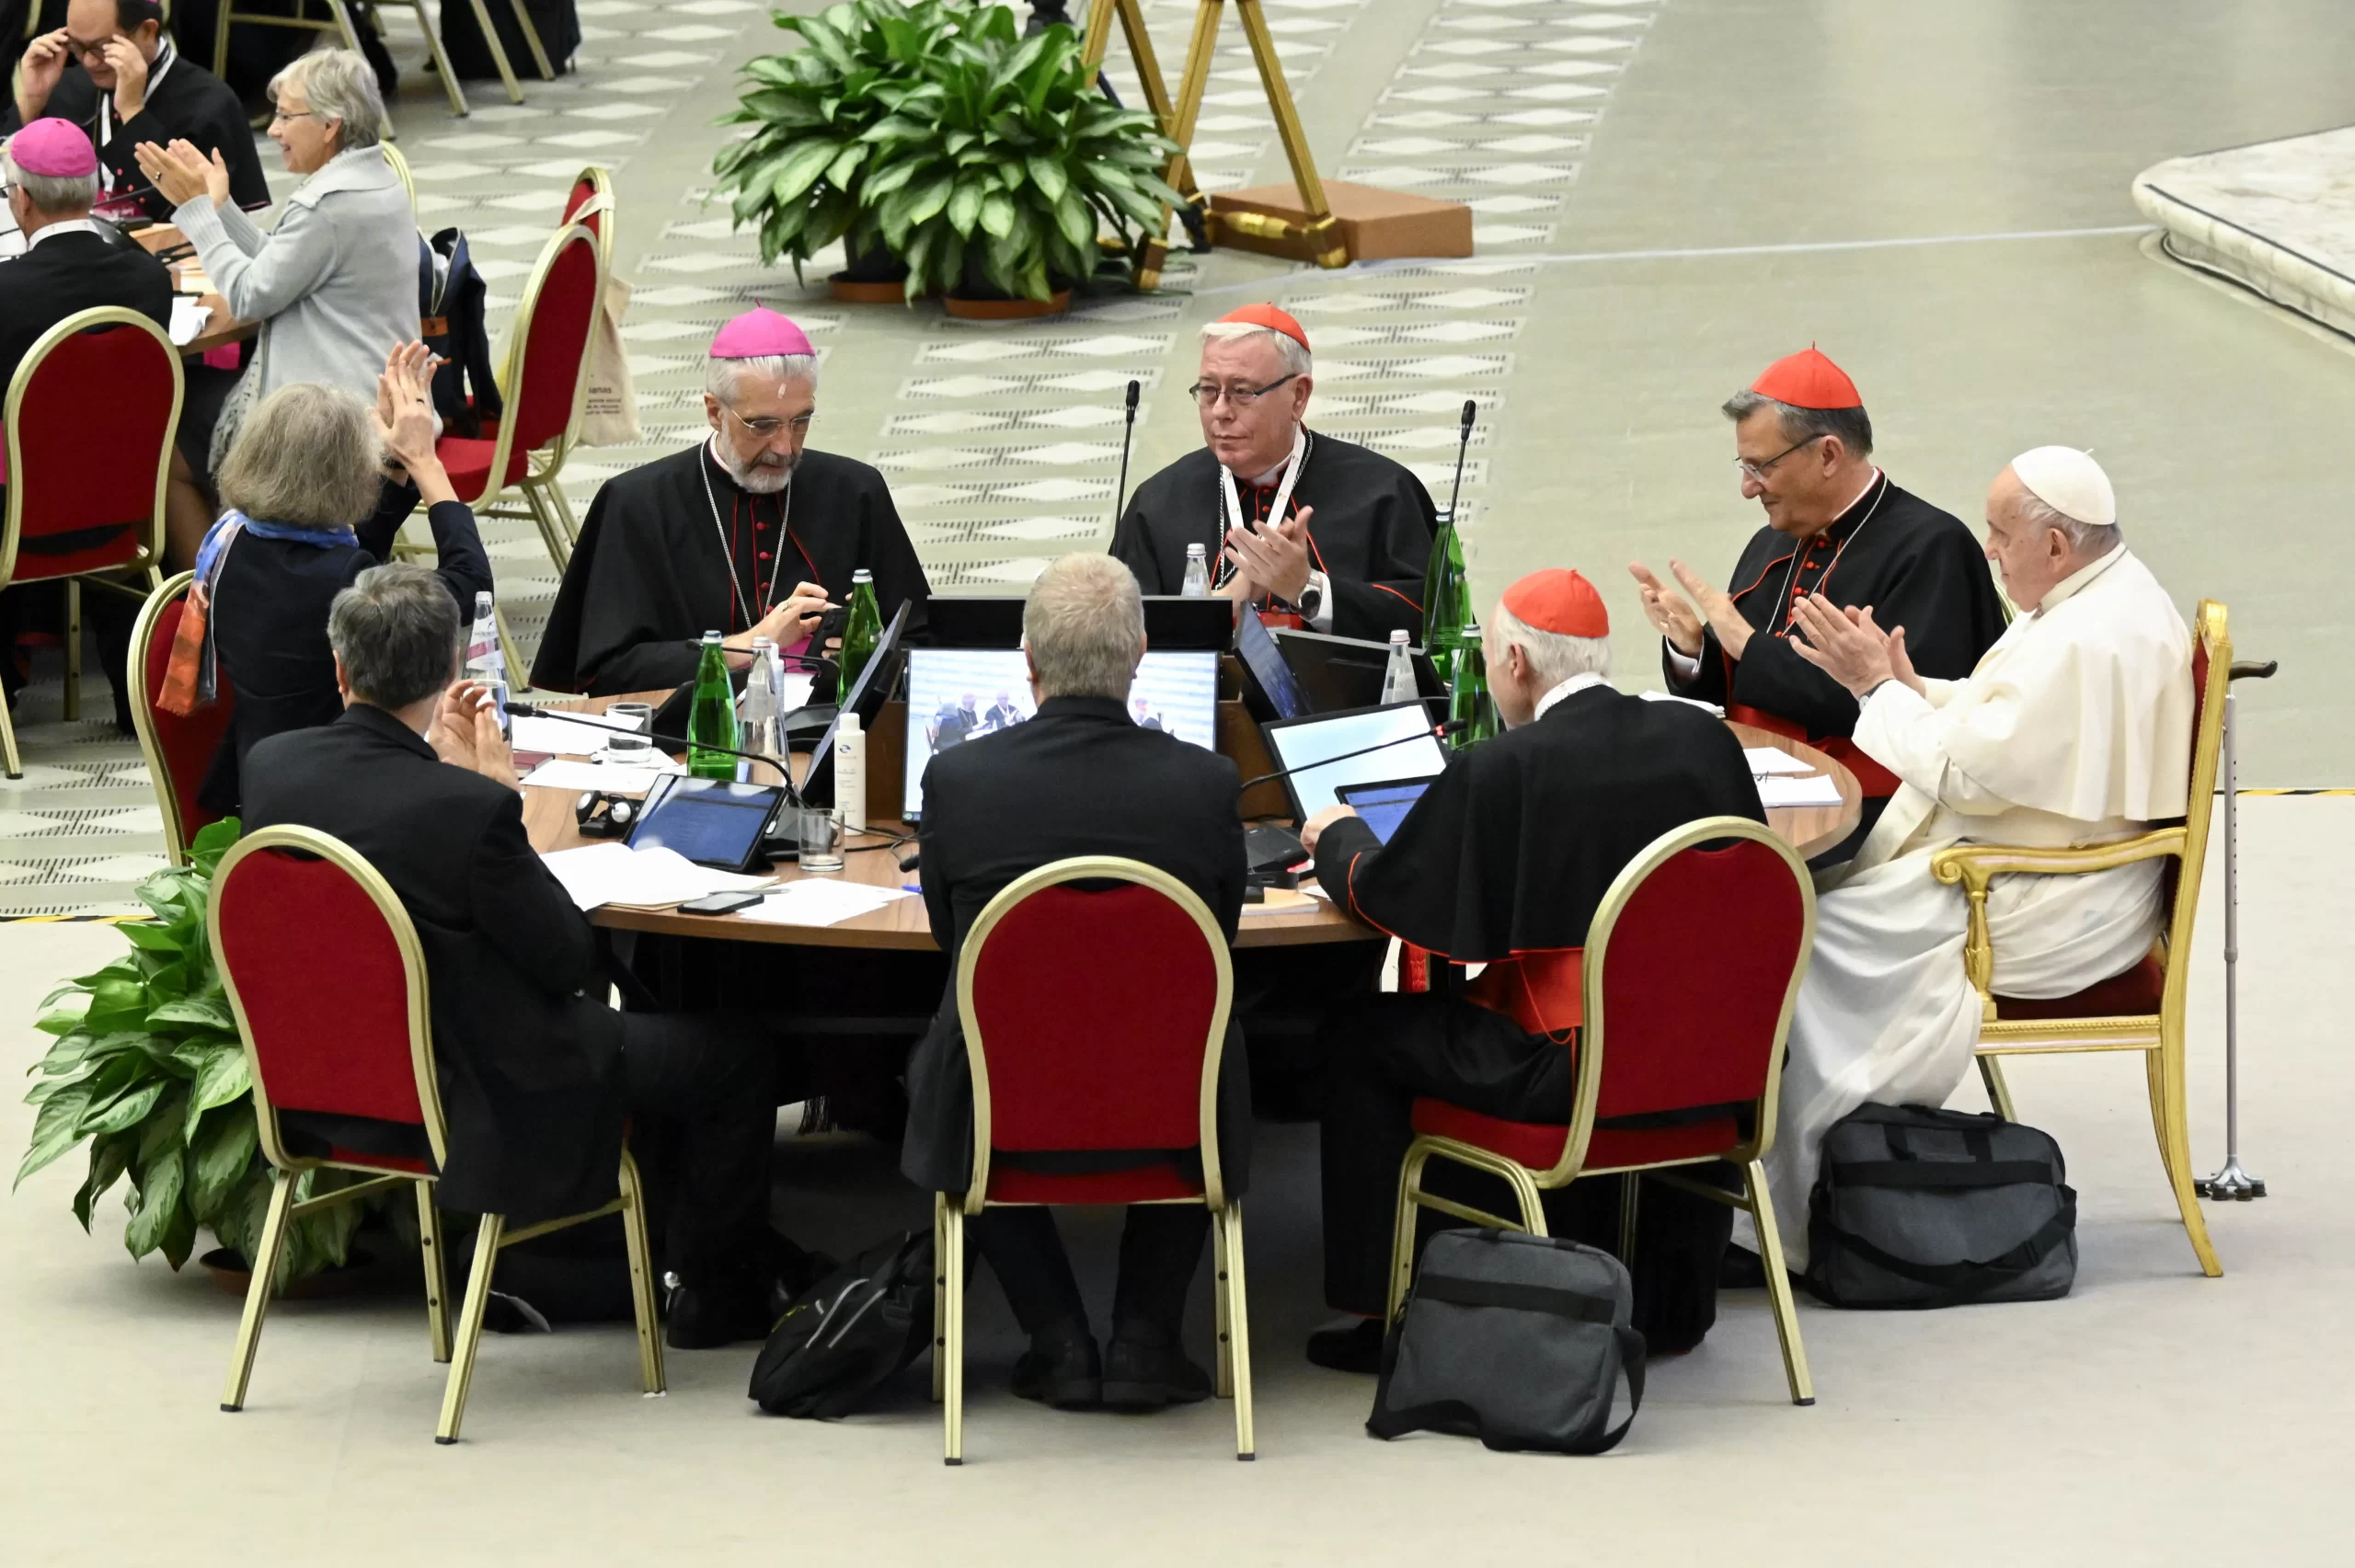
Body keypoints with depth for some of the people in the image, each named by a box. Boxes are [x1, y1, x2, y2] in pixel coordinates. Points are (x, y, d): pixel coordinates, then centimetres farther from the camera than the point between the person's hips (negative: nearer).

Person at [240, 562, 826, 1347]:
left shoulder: (268, 765, -11)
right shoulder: (469, 809, -32)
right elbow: (572, 958, -17)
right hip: (470, 1104, -8)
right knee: (739, 1048, 12)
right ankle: (715, 1290, 29)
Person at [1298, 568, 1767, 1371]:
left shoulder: (1498, 771, -13)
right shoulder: (1705, 739, 2)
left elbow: (1387, 895, -5)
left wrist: (1337, 837, 19)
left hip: (1567, 1071, -5)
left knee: (1363, 1036, 12)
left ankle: (1373, 1309, 15)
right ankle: (1669, 1297, 42)